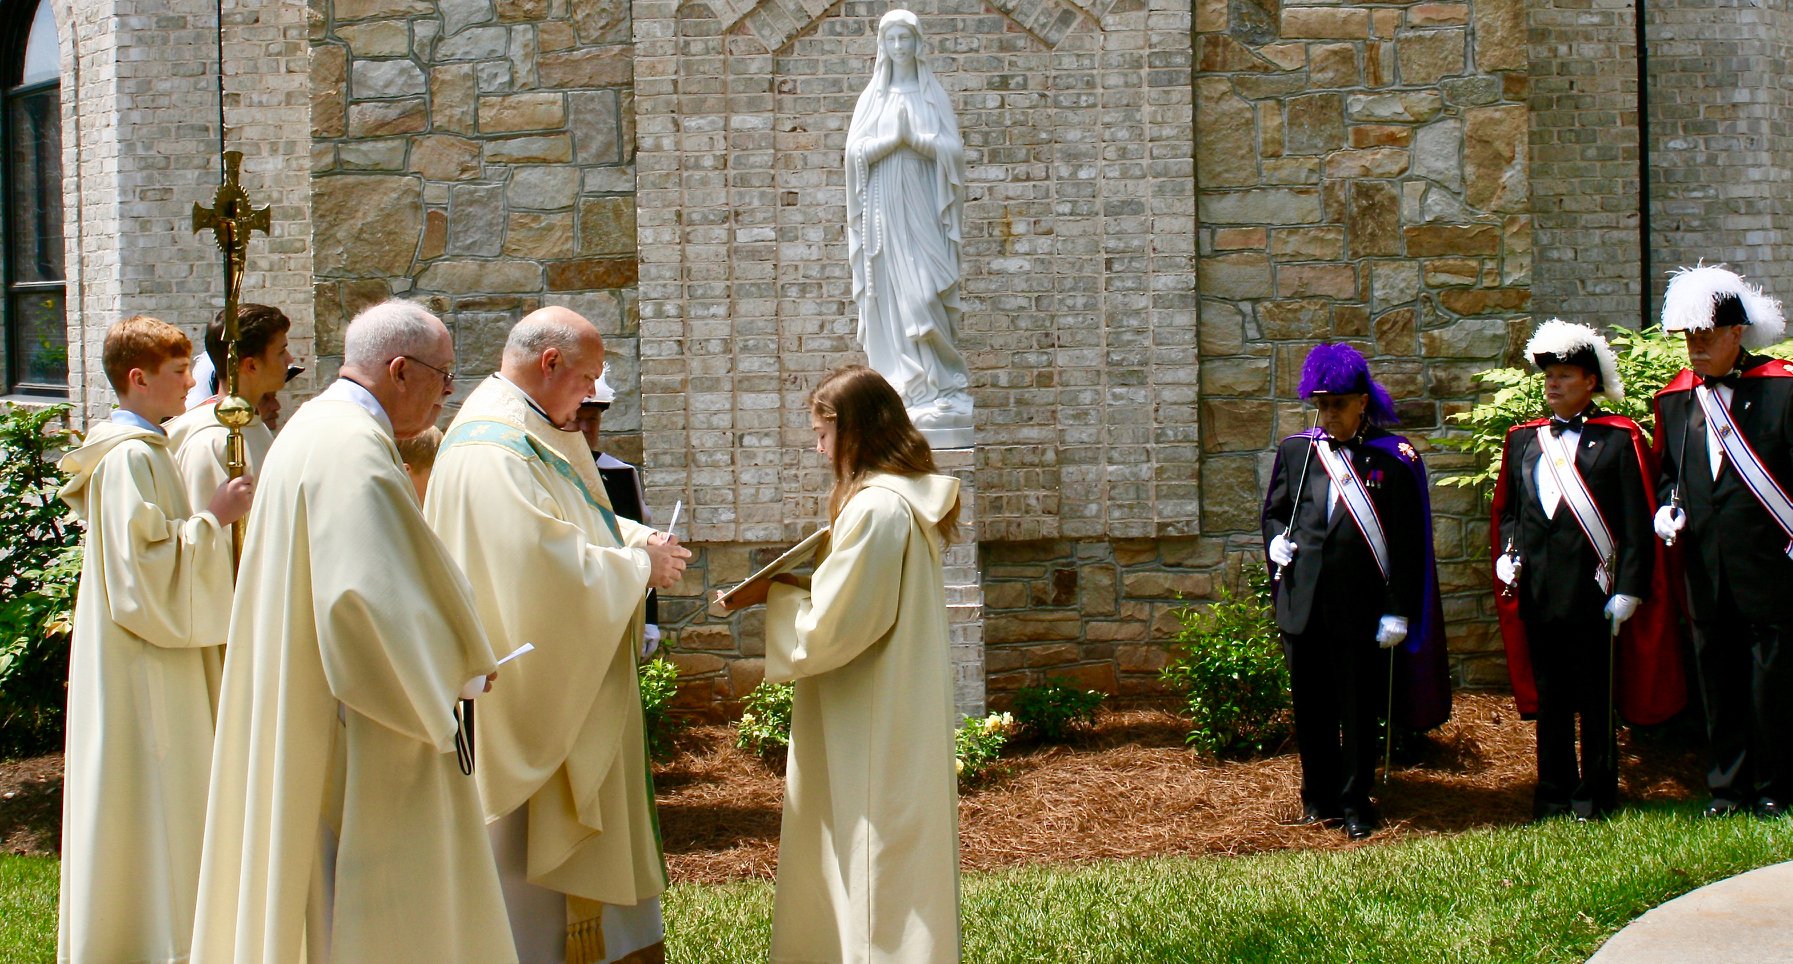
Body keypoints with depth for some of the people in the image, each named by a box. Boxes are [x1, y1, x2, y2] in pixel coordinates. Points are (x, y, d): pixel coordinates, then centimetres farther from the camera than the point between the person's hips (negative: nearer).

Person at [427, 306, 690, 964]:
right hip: (524, 687, -11)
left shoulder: (540, 433, 12)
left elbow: (574, 519, 21)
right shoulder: (494, 448, -22)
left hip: (573, 678, 11)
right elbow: (544, 563, -29)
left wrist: (638, 539, 2)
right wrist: (639, 566, -16)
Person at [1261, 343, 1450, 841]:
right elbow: (1274, 510, 21)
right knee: (1310, 706, 11)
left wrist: (1398, 612, -7)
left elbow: (1407, 542, -4)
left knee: (1360, 710, 5)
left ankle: (1355, 802, 17)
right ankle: (1318, 797, 24)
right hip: (1303, 606, 3)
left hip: (1362, 608, -3)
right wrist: (1276, 540, -1)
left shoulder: (1394, 459, -3)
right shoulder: (1295, 451, 8)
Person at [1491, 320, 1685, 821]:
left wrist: (1628, 589, -11)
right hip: (1537, 592, 4)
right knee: (1548, 696, 10)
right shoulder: (1523, 440, 12)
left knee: (1597, 699, 3)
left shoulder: (1619, 440, -2)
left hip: (1593, 591, -4)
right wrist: (1506, 553, 2)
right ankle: (1554, 794, 19)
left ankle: (1595, 795, 13)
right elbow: (1505, 509, 20)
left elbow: (1638, 523, -5)